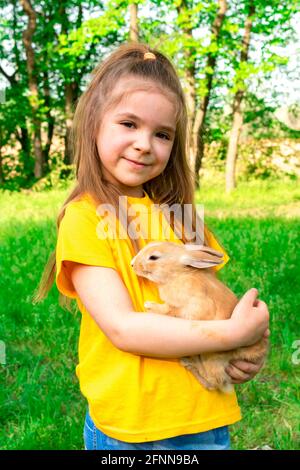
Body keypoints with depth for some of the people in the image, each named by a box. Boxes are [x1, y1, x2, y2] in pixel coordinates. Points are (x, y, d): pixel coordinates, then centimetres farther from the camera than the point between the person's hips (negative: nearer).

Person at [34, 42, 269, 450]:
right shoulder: (84, 218, -11)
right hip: (126, 431, -5)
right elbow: (122, 328, -18)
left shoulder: (178, 213, 6)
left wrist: (244, 352, -9)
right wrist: (231, 333, -20)